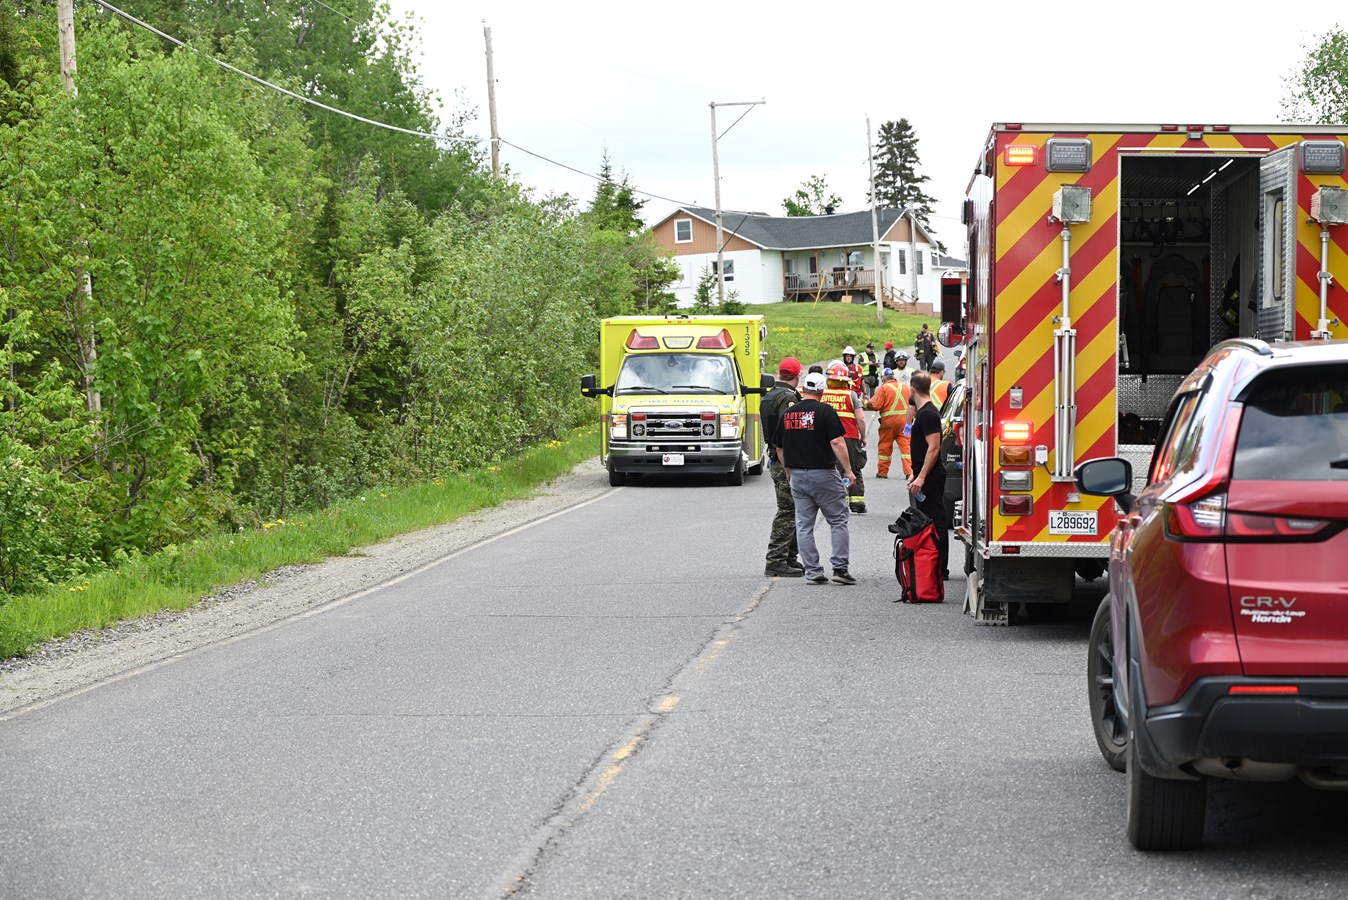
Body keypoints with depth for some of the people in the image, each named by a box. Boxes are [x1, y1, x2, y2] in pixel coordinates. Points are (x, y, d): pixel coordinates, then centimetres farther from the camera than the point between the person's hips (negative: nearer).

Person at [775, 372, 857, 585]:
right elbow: (837, 442, -16)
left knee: (804, 525, 8)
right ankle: (840, 568, -1)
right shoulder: (825, 411, -9)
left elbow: (779, 448, 14)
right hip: (823, 474, -4)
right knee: (838, 521, 5)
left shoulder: (787, 414, 6)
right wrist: (848, 469, -10)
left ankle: (813, 571, 6)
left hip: (797, 476, 4)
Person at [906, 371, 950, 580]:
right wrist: (915, 474, 25)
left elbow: (934, 448, -22)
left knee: (935, 522, -8)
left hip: (930, 477, -11)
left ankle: (940, 569, -7)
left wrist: (921, 477, -25)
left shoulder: (927, 414, -16)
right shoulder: (922, 412, 16)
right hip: (924, 477, 11)